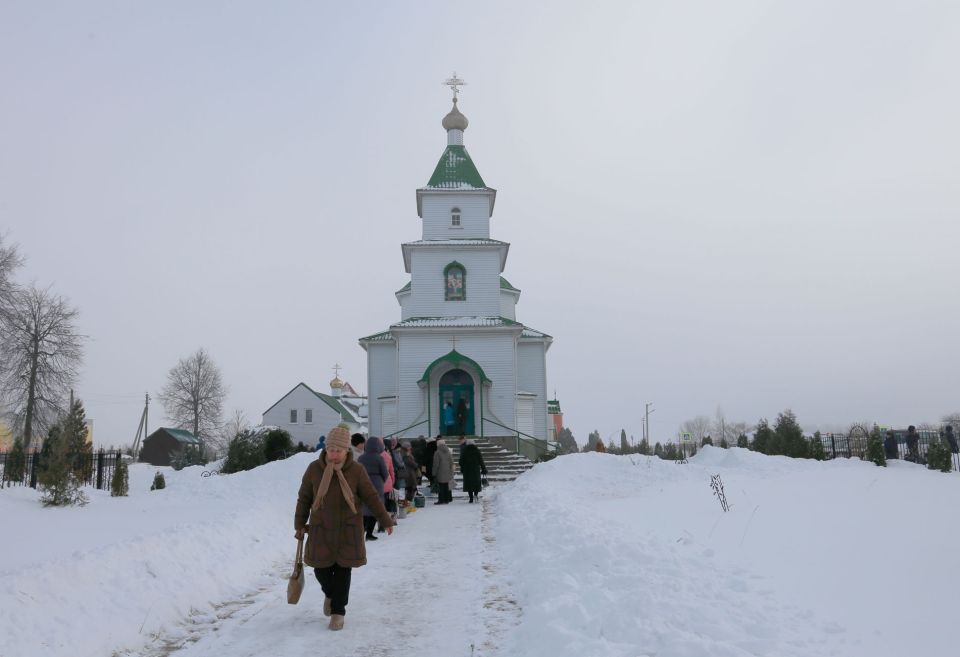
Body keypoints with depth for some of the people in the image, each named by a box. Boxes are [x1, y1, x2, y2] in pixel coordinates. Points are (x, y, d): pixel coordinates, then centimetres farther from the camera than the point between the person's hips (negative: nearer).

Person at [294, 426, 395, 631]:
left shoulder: (356, 470, -7)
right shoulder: (314, 468, -5)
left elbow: (371, 497, 0)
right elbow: (304, 498, 6)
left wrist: (386, 520, 1)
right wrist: (299, 524, 9)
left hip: (348, 531, -1)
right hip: (321, 530, 1)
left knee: (343, 571, 2)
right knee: (321, 569, 5)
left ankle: (338, 612, 18)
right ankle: (329, 594, 38)